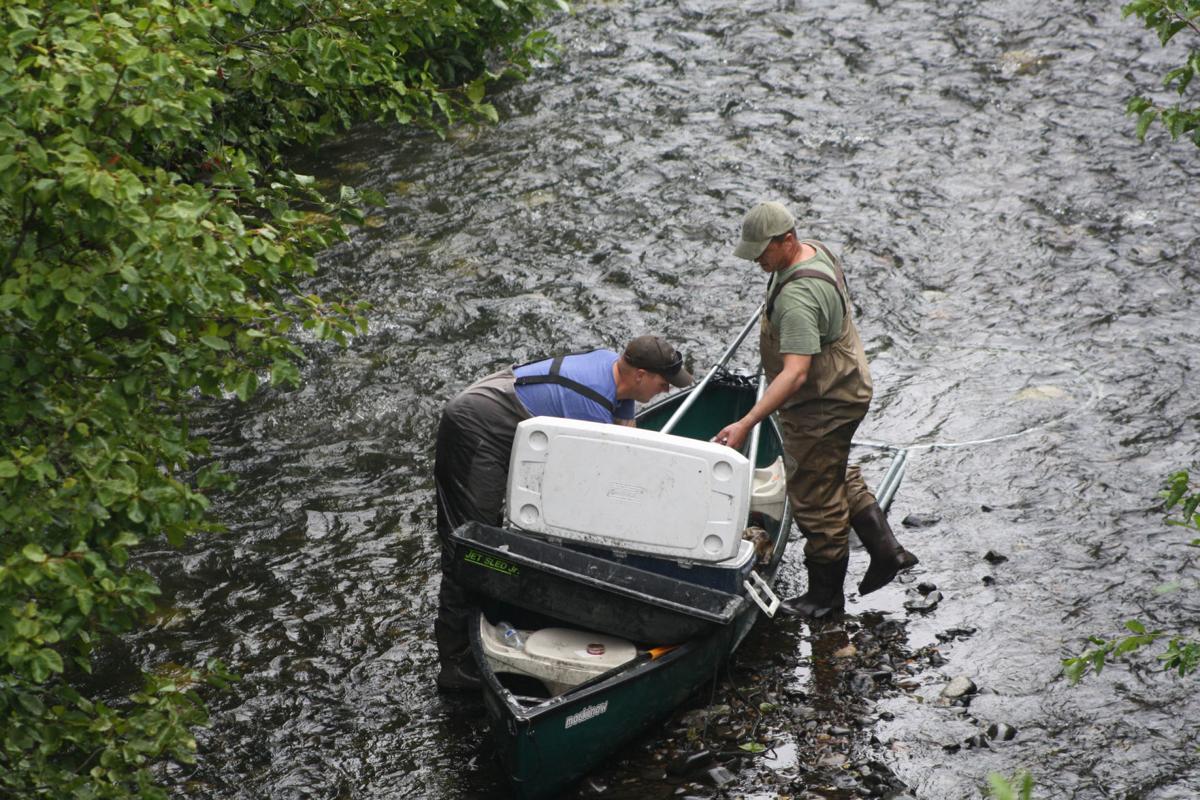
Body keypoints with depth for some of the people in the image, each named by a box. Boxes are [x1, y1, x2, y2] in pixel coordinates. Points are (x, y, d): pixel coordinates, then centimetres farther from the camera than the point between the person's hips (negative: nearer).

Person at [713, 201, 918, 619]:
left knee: (815, 497, 4)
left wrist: (746, 423, -42)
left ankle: (825, 593, 19)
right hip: (844, 387, 11)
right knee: (838, 476, 27)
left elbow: (796, 373, -38)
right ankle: (887, 550, 33)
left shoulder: (798, 296, -33)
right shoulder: (815, 250, -1)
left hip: (822, 407, -11)